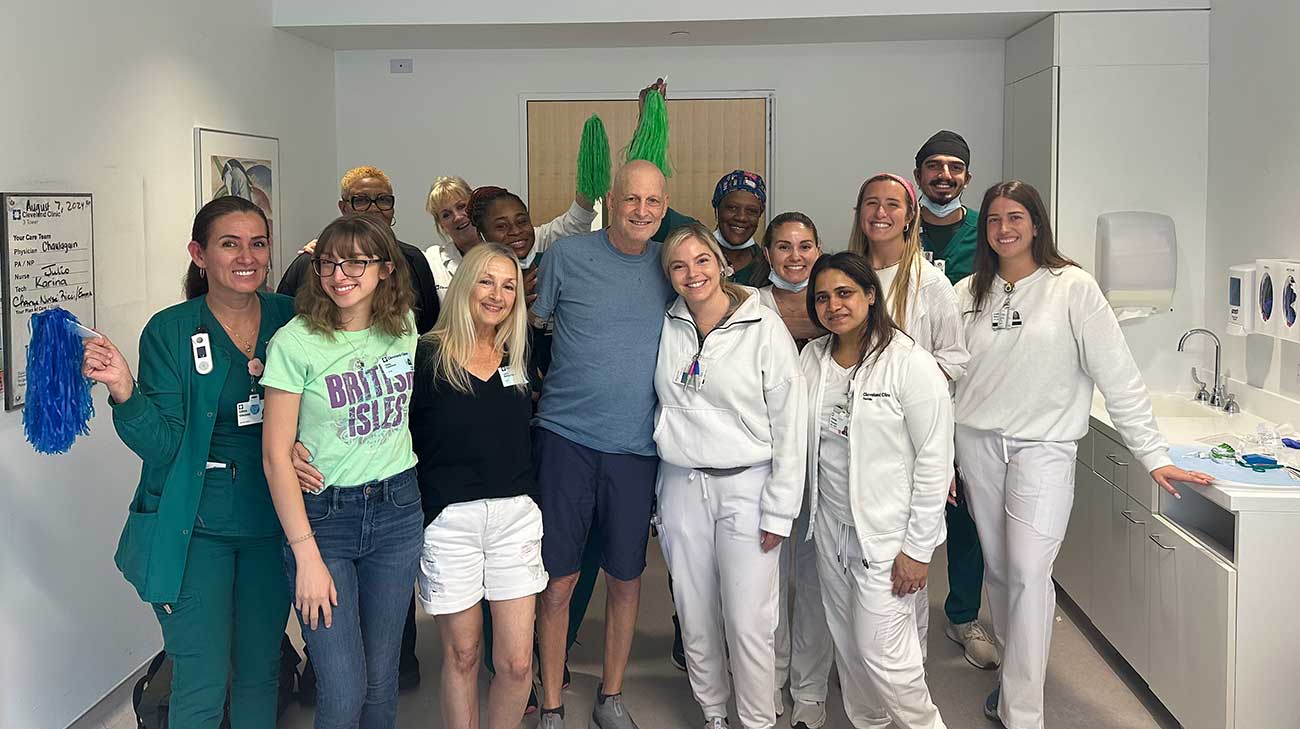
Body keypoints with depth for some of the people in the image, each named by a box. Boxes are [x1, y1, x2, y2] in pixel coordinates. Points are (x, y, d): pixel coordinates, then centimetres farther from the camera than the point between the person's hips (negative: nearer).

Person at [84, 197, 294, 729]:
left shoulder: (290, 319, -2)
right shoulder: (170, 332, -9)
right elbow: (162, 446, -13)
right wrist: (123, 390, -29)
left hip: (272, 523, 3)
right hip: (196, 527, -3)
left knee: (260, 671, 16)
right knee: (202, 685, 1)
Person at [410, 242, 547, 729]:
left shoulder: (519, 357, 8)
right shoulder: (426, 356, -5)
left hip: (515, 515, 3)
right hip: (449, 519, -3)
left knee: (517, 663, 2)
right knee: (462, 655, 9)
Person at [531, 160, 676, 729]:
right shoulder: (568, 255, -2)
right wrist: (530, 389, 4)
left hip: (636, 446, 3)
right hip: (565, 436, -2)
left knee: (625, 577, 10)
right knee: (558, 579, 2)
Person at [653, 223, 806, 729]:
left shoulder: (765, 328, -7)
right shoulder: (665, 327, 4)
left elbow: (790, 424, -7)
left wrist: (779, 511, -8)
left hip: (746, 484, -4)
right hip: (681, 484, 4)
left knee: (748, 622, -4)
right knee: (695, 617, 12)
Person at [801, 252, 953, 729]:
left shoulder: (911, 363, -13)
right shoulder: (812, 358, 4)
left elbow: (934, 460, -13)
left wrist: (918, 549, -14)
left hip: (887, 531, -6)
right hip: (830, 525, 6)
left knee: (881, 653, -4)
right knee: (847, 645, 16)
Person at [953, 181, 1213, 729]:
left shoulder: (1073, 288, -5)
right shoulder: (968, 293, 6)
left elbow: (1118, 376, -7)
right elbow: (948, 374, 10)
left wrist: (1154, 455, -10)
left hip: (1042, 447, -4)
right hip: (977, 443, 4)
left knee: (1029, 573, -12)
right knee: (998, 568, 11)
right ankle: (1014, 670, 29)